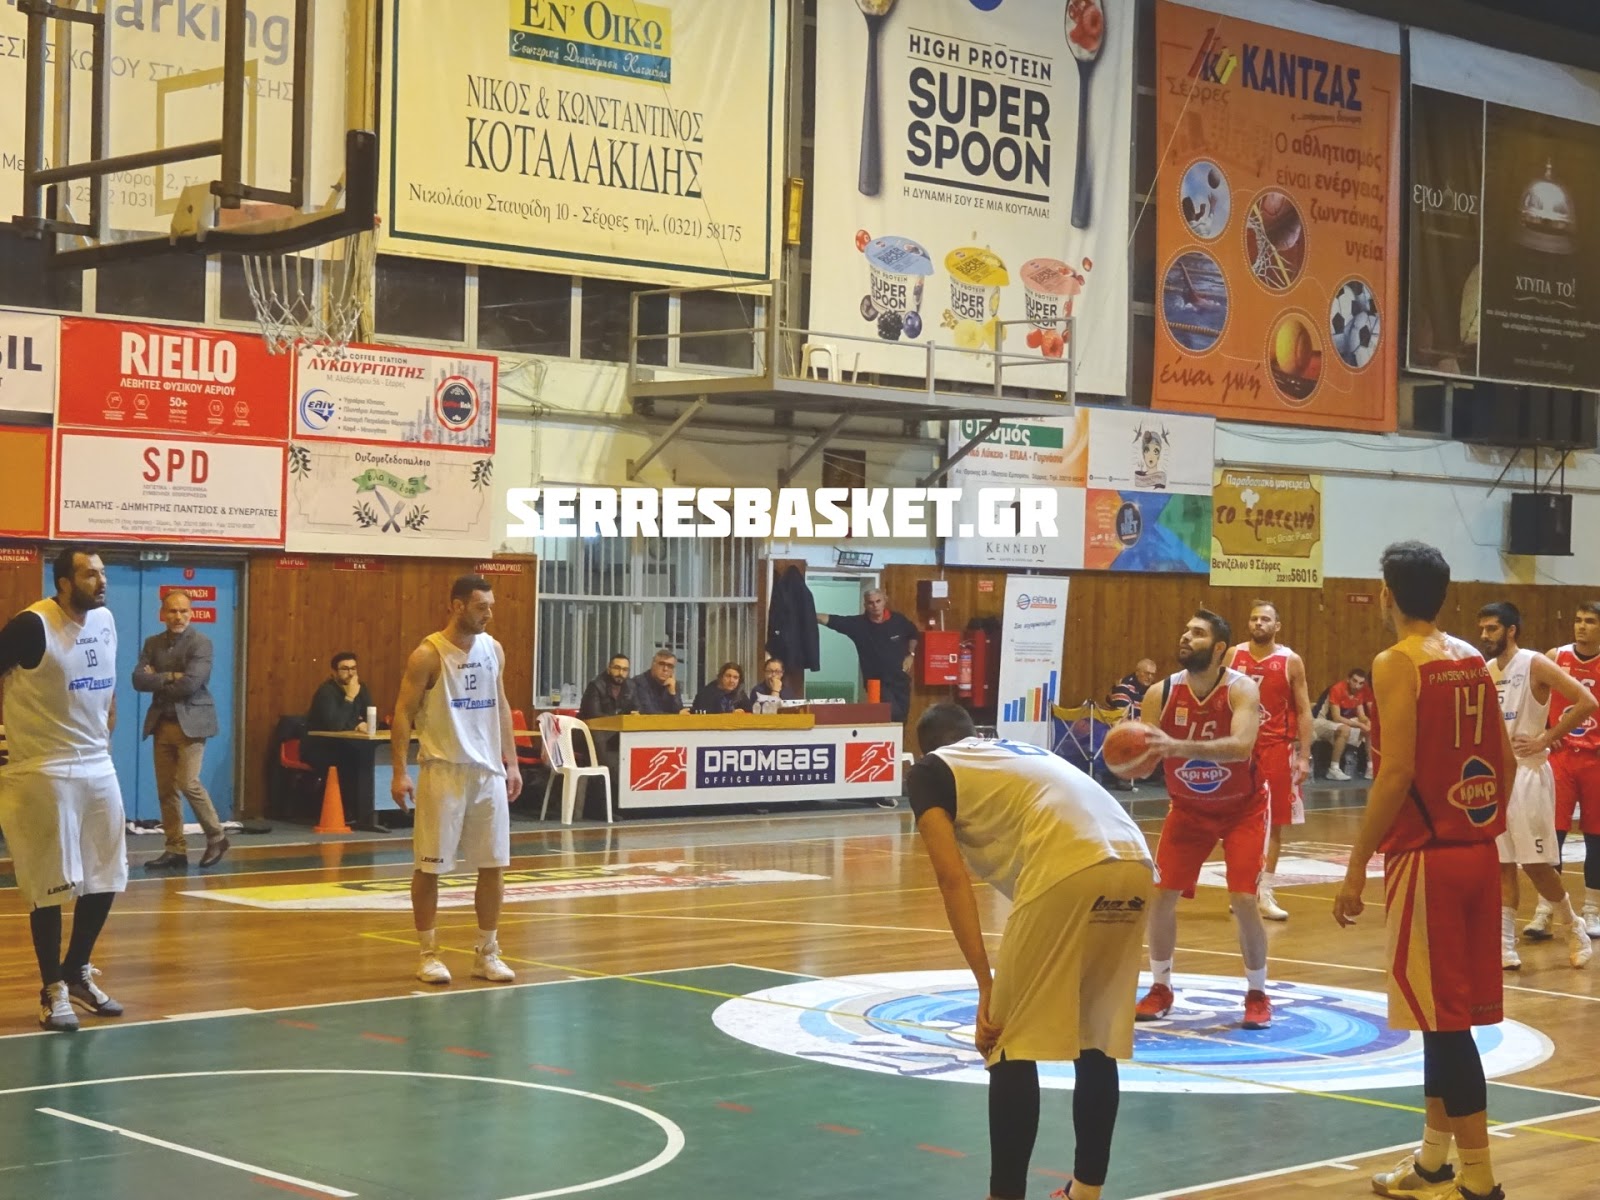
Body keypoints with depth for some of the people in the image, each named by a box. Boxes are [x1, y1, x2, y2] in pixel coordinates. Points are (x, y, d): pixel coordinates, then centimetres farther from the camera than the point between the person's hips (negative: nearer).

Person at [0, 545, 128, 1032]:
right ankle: (53, 989, 11)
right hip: (43, 772, -7)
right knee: (50, 885, -2)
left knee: (105, 879, 11)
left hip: (97, 767, 7)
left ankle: (78, 973, 28)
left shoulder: (106, 620, 6)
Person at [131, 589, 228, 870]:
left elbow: (190, 683, -18)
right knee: (166, 789, 4)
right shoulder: (153, 644, 10)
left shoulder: (201, 643, -6)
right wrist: (171, 677, -13)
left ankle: (216, 837, 4)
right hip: (162, 724, 6)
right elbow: (139, 680, -3)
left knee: (188, 783, -14)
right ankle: (176, 849, 10)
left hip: (191, 722, -6)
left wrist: (158, 679, -5)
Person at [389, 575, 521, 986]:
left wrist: (511, 761, 11)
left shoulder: (493, 650, 8)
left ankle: (487, 953, 16)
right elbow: (403, 713, -9)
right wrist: (399, 773, -15)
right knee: (430, 867, 1)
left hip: (488, 771, 5)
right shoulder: (428, 655, -10)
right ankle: (429, 954, 12)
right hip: (443, 771, -5)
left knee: (494, 865, 5)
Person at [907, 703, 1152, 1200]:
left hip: (1068, 869, -7)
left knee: (1013, 1046, 6)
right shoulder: (1025, 753, 37)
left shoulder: (929, 769, 18)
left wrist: (986, 986, 2)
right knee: (1097, 1040, 21)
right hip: (1132, 864, 7)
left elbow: (953, 879, 5)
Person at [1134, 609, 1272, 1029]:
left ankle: (1257, 995, 8)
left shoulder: (1241, 689, -24)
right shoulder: (1160, 693, -15)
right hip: (1188, 808, 3)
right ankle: (1161, 989, 16)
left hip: (1241, 808, -3)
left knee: (1243, 900, -12)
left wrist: (1179, 747, -54)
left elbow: (1241, 746, -42)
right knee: (1162, 895, -3)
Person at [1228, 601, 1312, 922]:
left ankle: (1264, 891, 6)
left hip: (1277, 746, -2)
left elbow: (1303, 711, -2)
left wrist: (1304, 756, -7)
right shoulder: (1234, 657, 2)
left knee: (1273, 823, 1)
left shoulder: (1290, 661, -4)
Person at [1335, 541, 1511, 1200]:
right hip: (1477, 851, 8)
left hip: (1426, 856, -8)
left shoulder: (1398, 663, -12)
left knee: (1444, 1019, -4)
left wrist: (1356, 866, -15)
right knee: (1447, 1015, 16)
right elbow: (1505, 759, 13)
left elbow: (1397, 772, -19)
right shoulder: (1472, 660, 11)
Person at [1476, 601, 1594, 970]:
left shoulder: (1535, 665, -10)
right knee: (1502, 866, 5)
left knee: (1536, 864, -3)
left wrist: (1545, 739, -15)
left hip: (1527, 773, -6)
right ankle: (1505, 948, 6)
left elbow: (1587, 703, -16)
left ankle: (1574, 928, 19)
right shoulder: (1486, 671, 10)